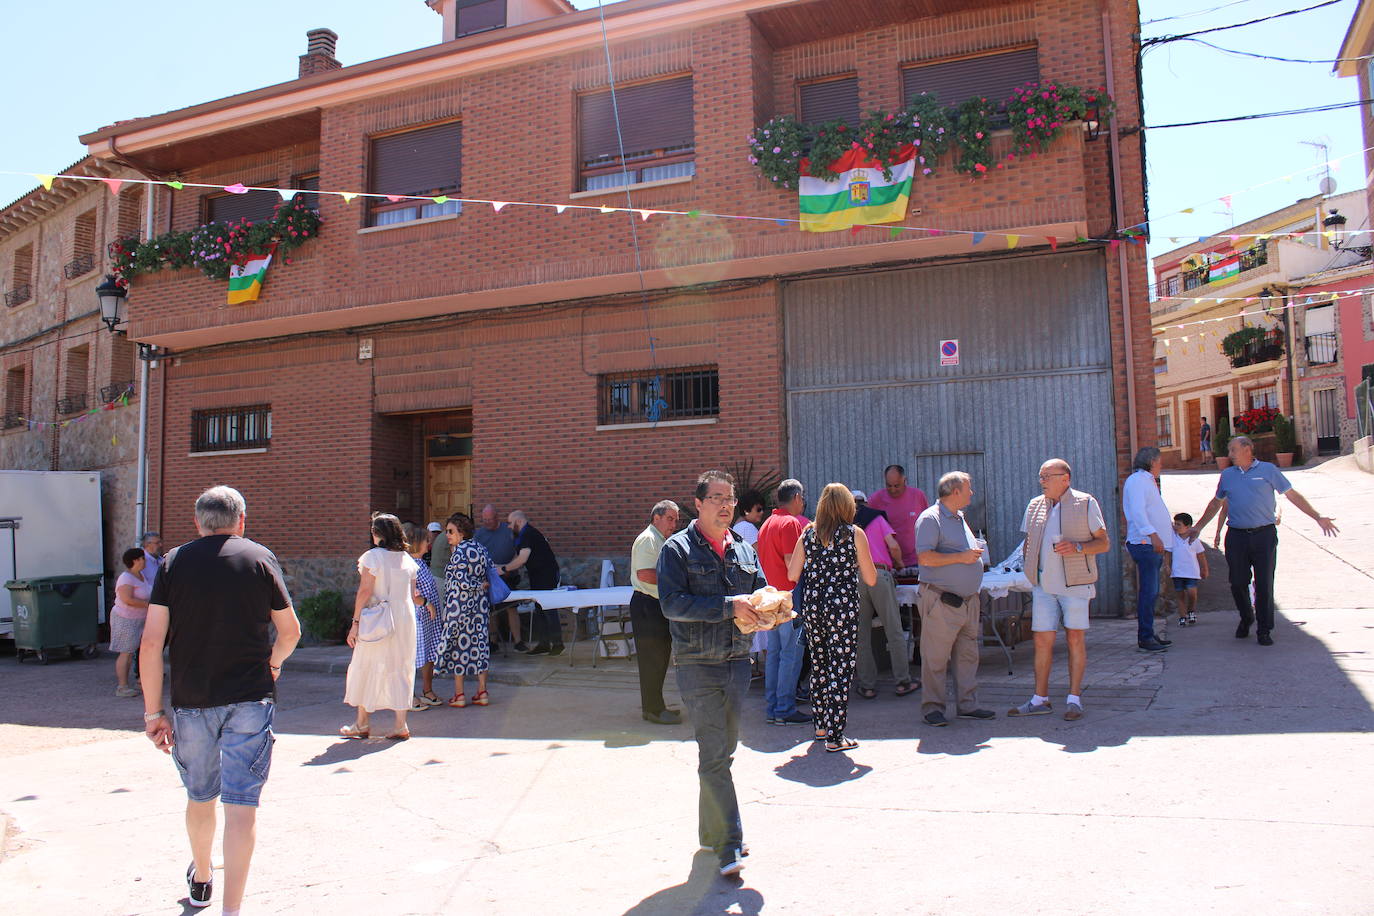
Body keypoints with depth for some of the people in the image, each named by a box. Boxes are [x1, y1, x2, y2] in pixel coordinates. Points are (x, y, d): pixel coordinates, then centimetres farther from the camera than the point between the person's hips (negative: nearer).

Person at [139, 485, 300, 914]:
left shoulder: (174, 562, 1)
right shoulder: (260, 558, -1)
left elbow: (151, 643, -4)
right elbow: (290, 632, 4)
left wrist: (153, 712, 2)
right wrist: (274, 663, 24)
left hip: (191, 701, 2)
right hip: (250, 700, -2)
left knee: (200, 797, 21)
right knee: (242, 804, 1)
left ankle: (201, 881, 44)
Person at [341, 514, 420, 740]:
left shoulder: (373, 556, -9)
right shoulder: (407, 559, 7)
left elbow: (365, 591, -13)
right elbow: (412, 595, 9)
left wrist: (356, 622, -10)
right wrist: (425, 601, 31)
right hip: (405, 619, 5)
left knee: (366, 668, 10)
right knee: (400, 669, 9)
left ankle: (363, 723, 19)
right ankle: (401, 725, 7)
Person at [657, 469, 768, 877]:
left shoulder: (744, 551, 12)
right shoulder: (677, 549, -6)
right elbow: (671, 603, -17)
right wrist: (727, 606, -23)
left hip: (737, 660, 6)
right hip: (698, 664, -6)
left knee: (724, 751, 15)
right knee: (714, 755, -8)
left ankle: (711, 830, 30)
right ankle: (728, 844, -2)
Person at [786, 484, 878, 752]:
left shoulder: (808, 533, 4)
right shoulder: (855, 533, -5)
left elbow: (792, 575, 6)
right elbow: (871, 579, -2)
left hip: (813, 606, 4)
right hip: (843, 607, -4)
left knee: (819, 665, 17)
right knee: (841, 669, 0)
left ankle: (821, 726, 27)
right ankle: (835, 737, 2)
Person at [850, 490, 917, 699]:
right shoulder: (877, 518, 13)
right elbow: (893, 546, 1)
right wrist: (899, 563, 20)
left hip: (853, 577, 2)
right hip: (879, 574, -1)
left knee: (861, 634, 7)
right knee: (894, 631, 5)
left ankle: (868, 686, 8)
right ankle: (903, 682, 8)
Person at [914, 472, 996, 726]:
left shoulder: (959, 518, 18)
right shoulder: (930, 518, -11)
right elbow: (924, 558, -20)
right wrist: (961, 557, -18)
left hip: (968, 600, 9)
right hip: (941, 601, -9)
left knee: (968, 655, 11)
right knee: (935, 657, -2)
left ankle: (967, 705, 20)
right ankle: (932, 708, 6)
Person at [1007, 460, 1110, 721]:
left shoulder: (1086, 503, 0)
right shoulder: (1035, 506, 12)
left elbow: (1104, 543, 0)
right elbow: (1028, 543, 22)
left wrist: (1077, 548, -17)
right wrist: (1031, 573, 10)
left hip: (1075, 583, -3)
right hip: (1043, 585, 4)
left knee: (1075, 638, 0)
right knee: (1042, 640, 2)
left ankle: (1074, 698, 10)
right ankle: (1040, 699, 10)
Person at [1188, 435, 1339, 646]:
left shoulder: (1268, 470, 3)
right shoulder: (1227, 475, 12)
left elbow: (1292, 495, 6)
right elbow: (1216, 504, 23)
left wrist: (1317, 517, 1)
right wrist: (1198, 527, 23)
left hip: (1264, 535, -2)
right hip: (1236, 537, 2)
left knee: (1264, 584, -1)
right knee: (1238, 583, 3)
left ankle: (1264, 630, 10)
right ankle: (1246, 618, 28)